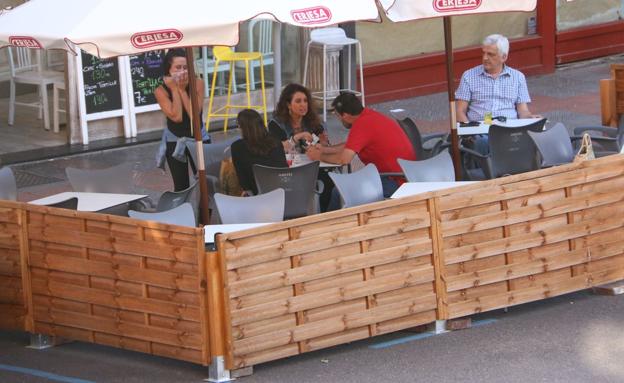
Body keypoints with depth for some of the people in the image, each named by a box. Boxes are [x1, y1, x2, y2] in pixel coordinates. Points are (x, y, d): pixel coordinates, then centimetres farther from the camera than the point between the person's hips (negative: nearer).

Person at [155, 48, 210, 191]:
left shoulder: (197, 84, -13)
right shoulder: (161, 91, -14)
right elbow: (176, 117, -25)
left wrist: (183, 90, -22)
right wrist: (175, 90, -22)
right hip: (175, 141, 0)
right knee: (181, 187, 0)